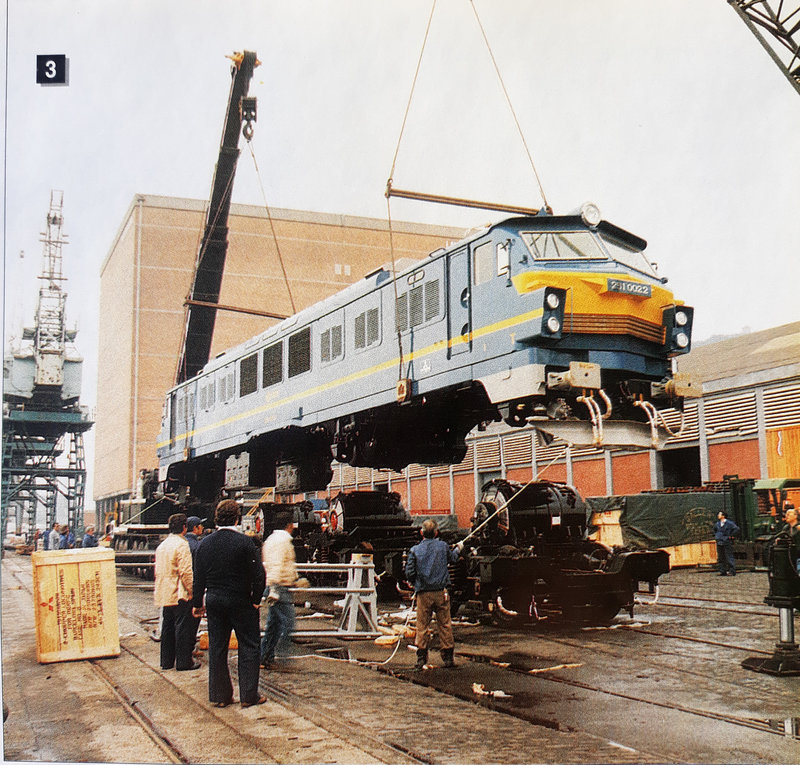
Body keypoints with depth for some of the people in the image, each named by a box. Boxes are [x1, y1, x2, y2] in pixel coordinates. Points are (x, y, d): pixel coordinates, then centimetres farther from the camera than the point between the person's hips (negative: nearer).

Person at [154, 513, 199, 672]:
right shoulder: (181, 545, -14)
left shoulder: (161, 546, 12)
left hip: (165, 594, 8)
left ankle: (167, 660, 19)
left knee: (167, 627, 13)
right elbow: (186, 572, -19)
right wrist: (192, 591, -13)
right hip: (180, 594, -8)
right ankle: (183, 661, 2)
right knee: (183, 627, -2)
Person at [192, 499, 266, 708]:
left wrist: (197, 603, 14)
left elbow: (198, 576, 6)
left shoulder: (204, 543, 1)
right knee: (248, 647, 5)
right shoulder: (244, 542, -12)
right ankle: (249, 695, 6)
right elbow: (258, 574, -13)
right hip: (240, 601, -4)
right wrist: (256, 599, -1)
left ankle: (219, 695, 16)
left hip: (214, 600, 4)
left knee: (217, 648, 11)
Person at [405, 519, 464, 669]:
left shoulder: (415, 550, -3)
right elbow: (452, 558, 20)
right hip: (441, 592, 1)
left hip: (423, 594, -1)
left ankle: (421, 659, 6)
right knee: (445, 625, 9)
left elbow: (409, 574, -4)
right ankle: (447, 658, 14)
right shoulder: (443, 546, 0)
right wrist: (458, 549, 41)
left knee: (422, 626, 6)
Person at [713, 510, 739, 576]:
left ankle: (733, 572, -2)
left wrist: (731, 536, -13)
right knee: (720, 558, 6)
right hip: (719, 543, 7)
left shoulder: (729, 523, -9)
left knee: (729, 557, -6)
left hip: (727, 543, -7)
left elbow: (736, 529, -15)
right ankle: (723, 572, 11)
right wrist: (716, 536, 19)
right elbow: (715, 529, 32)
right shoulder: (717, 524, 11)